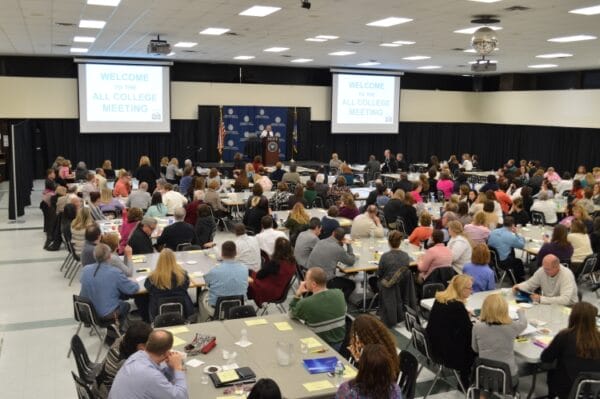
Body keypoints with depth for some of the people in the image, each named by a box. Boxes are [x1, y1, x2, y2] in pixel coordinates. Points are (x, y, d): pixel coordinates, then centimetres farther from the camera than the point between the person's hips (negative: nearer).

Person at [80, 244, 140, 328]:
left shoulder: (85, 269, -10)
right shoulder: (115, 273, -25)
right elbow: (133, 289, -18)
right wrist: (135, 283, 6)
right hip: (106, 315, -5)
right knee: (125, 305, 28)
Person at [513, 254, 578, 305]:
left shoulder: (567, 275, -23)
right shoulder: (542, 270, -7)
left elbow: (565, 300, -33)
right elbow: (529, 284, 10)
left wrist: (541, 299, -31)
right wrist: (518, 287, -11)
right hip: (548, 304, 6)